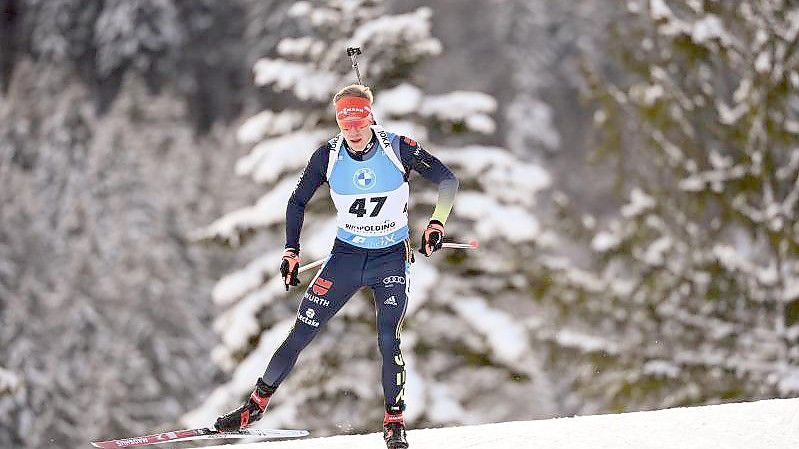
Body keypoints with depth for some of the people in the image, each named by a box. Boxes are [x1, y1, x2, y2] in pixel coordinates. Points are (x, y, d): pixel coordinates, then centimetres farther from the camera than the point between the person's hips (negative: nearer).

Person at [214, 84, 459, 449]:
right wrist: (291, 252, -3)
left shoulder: (397, 148, -15)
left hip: (391, 259, -2)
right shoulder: (328, 156, -9)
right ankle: (256, 405, 9)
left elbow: (447, 179, -9)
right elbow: (297, 202, 4)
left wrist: (436, 224, -23)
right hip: (346, 255, 2)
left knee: (388, 340, -16)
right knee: (301, 333, -2)